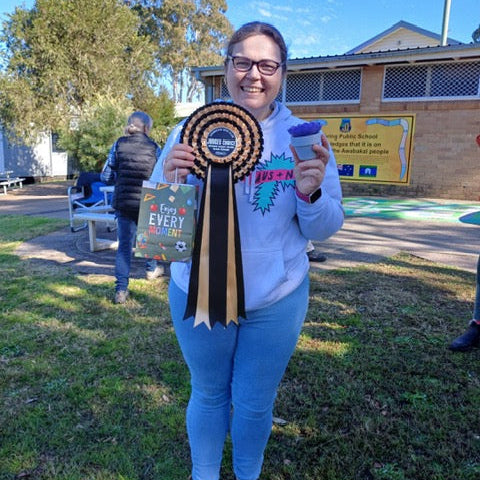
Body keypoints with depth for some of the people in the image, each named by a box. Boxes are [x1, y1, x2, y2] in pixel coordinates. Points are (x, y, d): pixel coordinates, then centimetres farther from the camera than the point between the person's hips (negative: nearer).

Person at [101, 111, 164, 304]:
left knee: (124, 245, 4)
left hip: (123, 203, 1)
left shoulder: (119, 145, 1)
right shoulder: (154, 148, -2)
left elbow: (106, 176, 0)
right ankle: (151, 269, 44)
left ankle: (121, 289, -3)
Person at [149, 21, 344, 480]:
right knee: (208, 394, 20)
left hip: (277, 301, 0)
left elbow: (326, 228, -4)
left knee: (254, 404, 18)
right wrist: (171, 183, -24)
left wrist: (310, 194, -25)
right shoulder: (190, 132, -5)